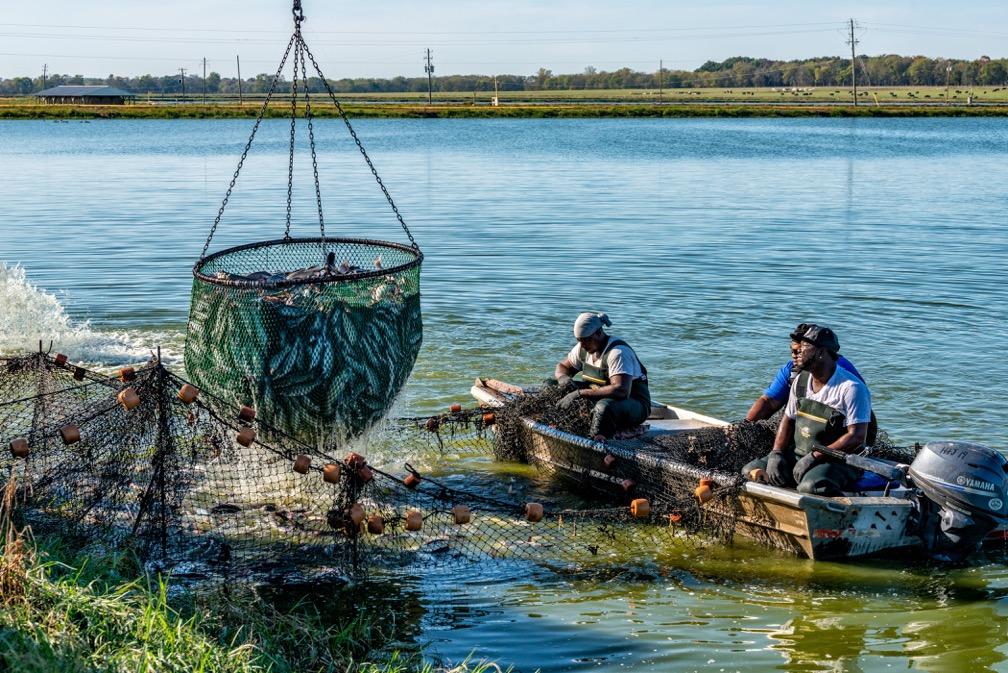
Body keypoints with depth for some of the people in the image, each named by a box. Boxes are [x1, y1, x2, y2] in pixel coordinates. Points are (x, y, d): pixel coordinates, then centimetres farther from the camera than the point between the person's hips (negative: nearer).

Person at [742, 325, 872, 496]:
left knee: (810, 487, -38)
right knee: (750, 472, -9)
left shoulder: (851, 387, -15)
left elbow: (857, 437, -18)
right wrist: (776, 453, -3)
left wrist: (814, 456, -23)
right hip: (798, 455, 7)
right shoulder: (801, 380, 9)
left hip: (837, 461, -7)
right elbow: (788, 419, 16)